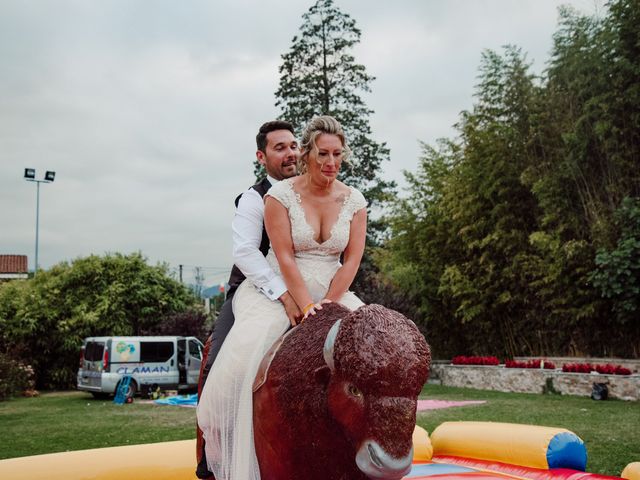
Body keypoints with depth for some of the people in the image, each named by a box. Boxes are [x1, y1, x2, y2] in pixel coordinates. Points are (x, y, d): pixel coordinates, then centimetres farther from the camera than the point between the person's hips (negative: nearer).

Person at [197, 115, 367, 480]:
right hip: (279, 287, -3)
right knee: (245, 350, -28)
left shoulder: (354, 201, 0)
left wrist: (328, 302, -15)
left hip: (334, 290, 4)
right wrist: (305, 305, -22)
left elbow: (352, 259, -3)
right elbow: (284, 257, -14)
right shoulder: (281, 195, -9)